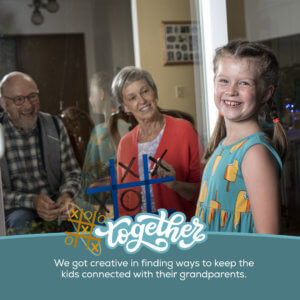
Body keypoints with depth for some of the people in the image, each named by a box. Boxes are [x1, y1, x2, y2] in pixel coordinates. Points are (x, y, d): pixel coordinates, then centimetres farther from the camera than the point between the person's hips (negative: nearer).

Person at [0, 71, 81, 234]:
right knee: (21, 220, -35)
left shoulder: (54, 126, 5)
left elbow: (72, 172, 7)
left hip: (55, 204, 2)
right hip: (15, 209, -2)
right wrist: (32, 201, -23)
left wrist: (67, 194, -16)